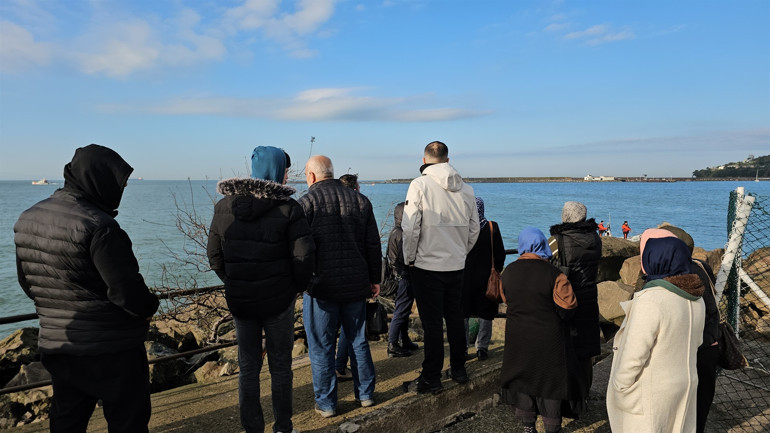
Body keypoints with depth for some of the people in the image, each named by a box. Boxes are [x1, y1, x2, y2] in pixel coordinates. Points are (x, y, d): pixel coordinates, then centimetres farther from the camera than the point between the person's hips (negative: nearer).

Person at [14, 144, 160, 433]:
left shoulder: (27, 219, 3)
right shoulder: (97, 225, -24)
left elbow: (27, 282, 12)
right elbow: (127, 289, -24)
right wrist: (149, 307, -5)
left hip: (54, 346, 8)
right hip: (110, 350, -8)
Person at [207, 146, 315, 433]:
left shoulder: (224, 205, 1)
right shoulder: (287, 207, -12)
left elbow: (214, 255, 5)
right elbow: (304, 256, -16)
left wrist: (233, 283, 15)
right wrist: (297, 287, 1)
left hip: (238, 301, 3)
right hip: (278, 301, -3)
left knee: (248, 368, 15)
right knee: (280, 366, 14)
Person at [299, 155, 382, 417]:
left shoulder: (307, 202, -8)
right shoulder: (360, 200, 6)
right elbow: (373, 245, 7)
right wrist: (375, 279, 14)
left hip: (321, 287, -4)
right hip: (356, 284, 5)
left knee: (321, 347, 8)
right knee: (358, 341, 17)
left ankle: (326, 404, 19)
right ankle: (366, 394, 29)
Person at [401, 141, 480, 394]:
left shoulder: (420, 185, -12)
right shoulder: (466, 188, 4)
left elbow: (410, 227, -16)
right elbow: (474, 228, 9)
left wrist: (409, 258, -3)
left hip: (427, 265, -5)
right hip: (456, 266, 5)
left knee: (432, 323, 3)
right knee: (455, 318, 18)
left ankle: (431, 379, 15)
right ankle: (459, 370, 31)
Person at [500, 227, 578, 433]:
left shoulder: (508, 271, -6)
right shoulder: (553, 273, -18)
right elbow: (567, 307, -14)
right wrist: (553, 317, 5)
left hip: (518, 337, 3)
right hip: (549, 339, -3)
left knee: (522, 377, 17)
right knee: (550, 380, 13)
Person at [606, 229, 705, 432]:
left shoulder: (650, 300, -28)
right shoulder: (695, 298, -1)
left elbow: (633, 356, -25)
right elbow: (695, 341, 12)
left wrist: (619, 389, -12)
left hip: (650, 394, -7)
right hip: (683, 385, 8)